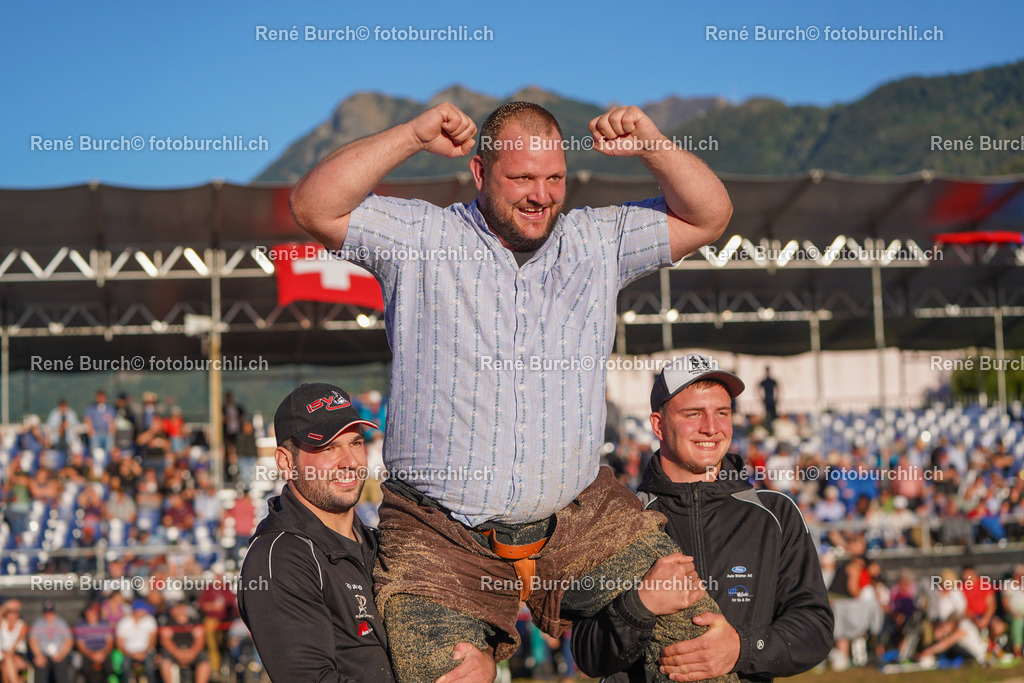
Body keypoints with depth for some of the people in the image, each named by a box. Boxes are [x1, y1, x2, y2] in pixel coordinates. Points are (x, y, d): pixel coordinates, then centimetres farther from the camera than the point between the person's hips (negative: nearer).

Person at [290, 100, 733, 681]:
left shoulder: (599, 242, 11)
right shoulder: (421, 239, 2)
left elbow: (709, 217, 12)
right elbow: (314, 207, -8)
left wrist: (652, 147, -4)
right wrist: (414, 136, -14)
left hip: (580, 518, 3)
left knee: (698, 632, -9)